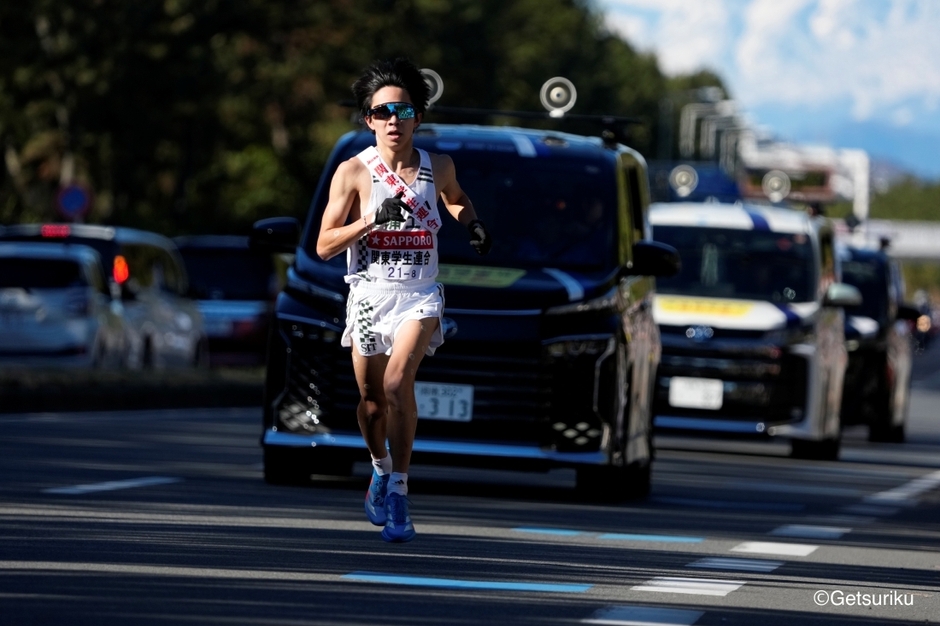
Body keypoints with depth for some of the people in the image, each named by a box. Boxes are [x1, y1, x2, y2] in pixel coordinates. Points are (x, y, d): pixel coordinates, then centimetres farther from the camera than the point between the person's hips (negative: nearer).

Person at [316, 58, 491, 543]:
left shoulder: (437, 167, 4)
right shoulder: (353, 172, -3)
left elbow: (455, 201, 29)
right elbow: (324, 246, -5)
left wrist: (472, 223, 7)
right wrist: (371, 221, -19)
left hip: (419, 296, -1)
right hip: (369, 295, 1)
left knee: (397, 383, -23)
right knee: (371, 399, 11)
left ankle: (398, 493, -22)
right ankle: (381, 469, 41)